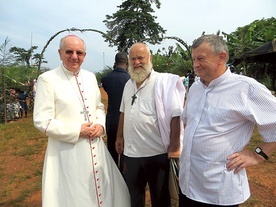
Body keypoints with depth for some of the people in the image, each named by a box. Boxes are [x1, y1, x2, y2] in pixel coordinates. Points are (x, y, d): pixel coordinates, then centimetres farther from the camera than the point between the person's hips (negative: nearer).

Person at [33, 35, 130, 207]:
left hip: (95, 147, 6)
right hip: (66, 151, -5)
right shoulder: (47, 79, -10)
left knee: (101, 191, 19)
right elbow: (42, 121, -13)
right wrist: (77, 131, -18)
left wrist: (100, 124, -5)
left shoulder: (90, 77, 8)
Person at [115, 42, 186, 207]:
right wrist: (120, 136, 16)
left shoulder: (163, 82, -14)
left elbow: (176, 116, -17)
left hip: (157, 153, -6)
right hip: (131, 152, 6)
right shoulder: (129, 84, 7)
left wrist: (174, 147, -19)